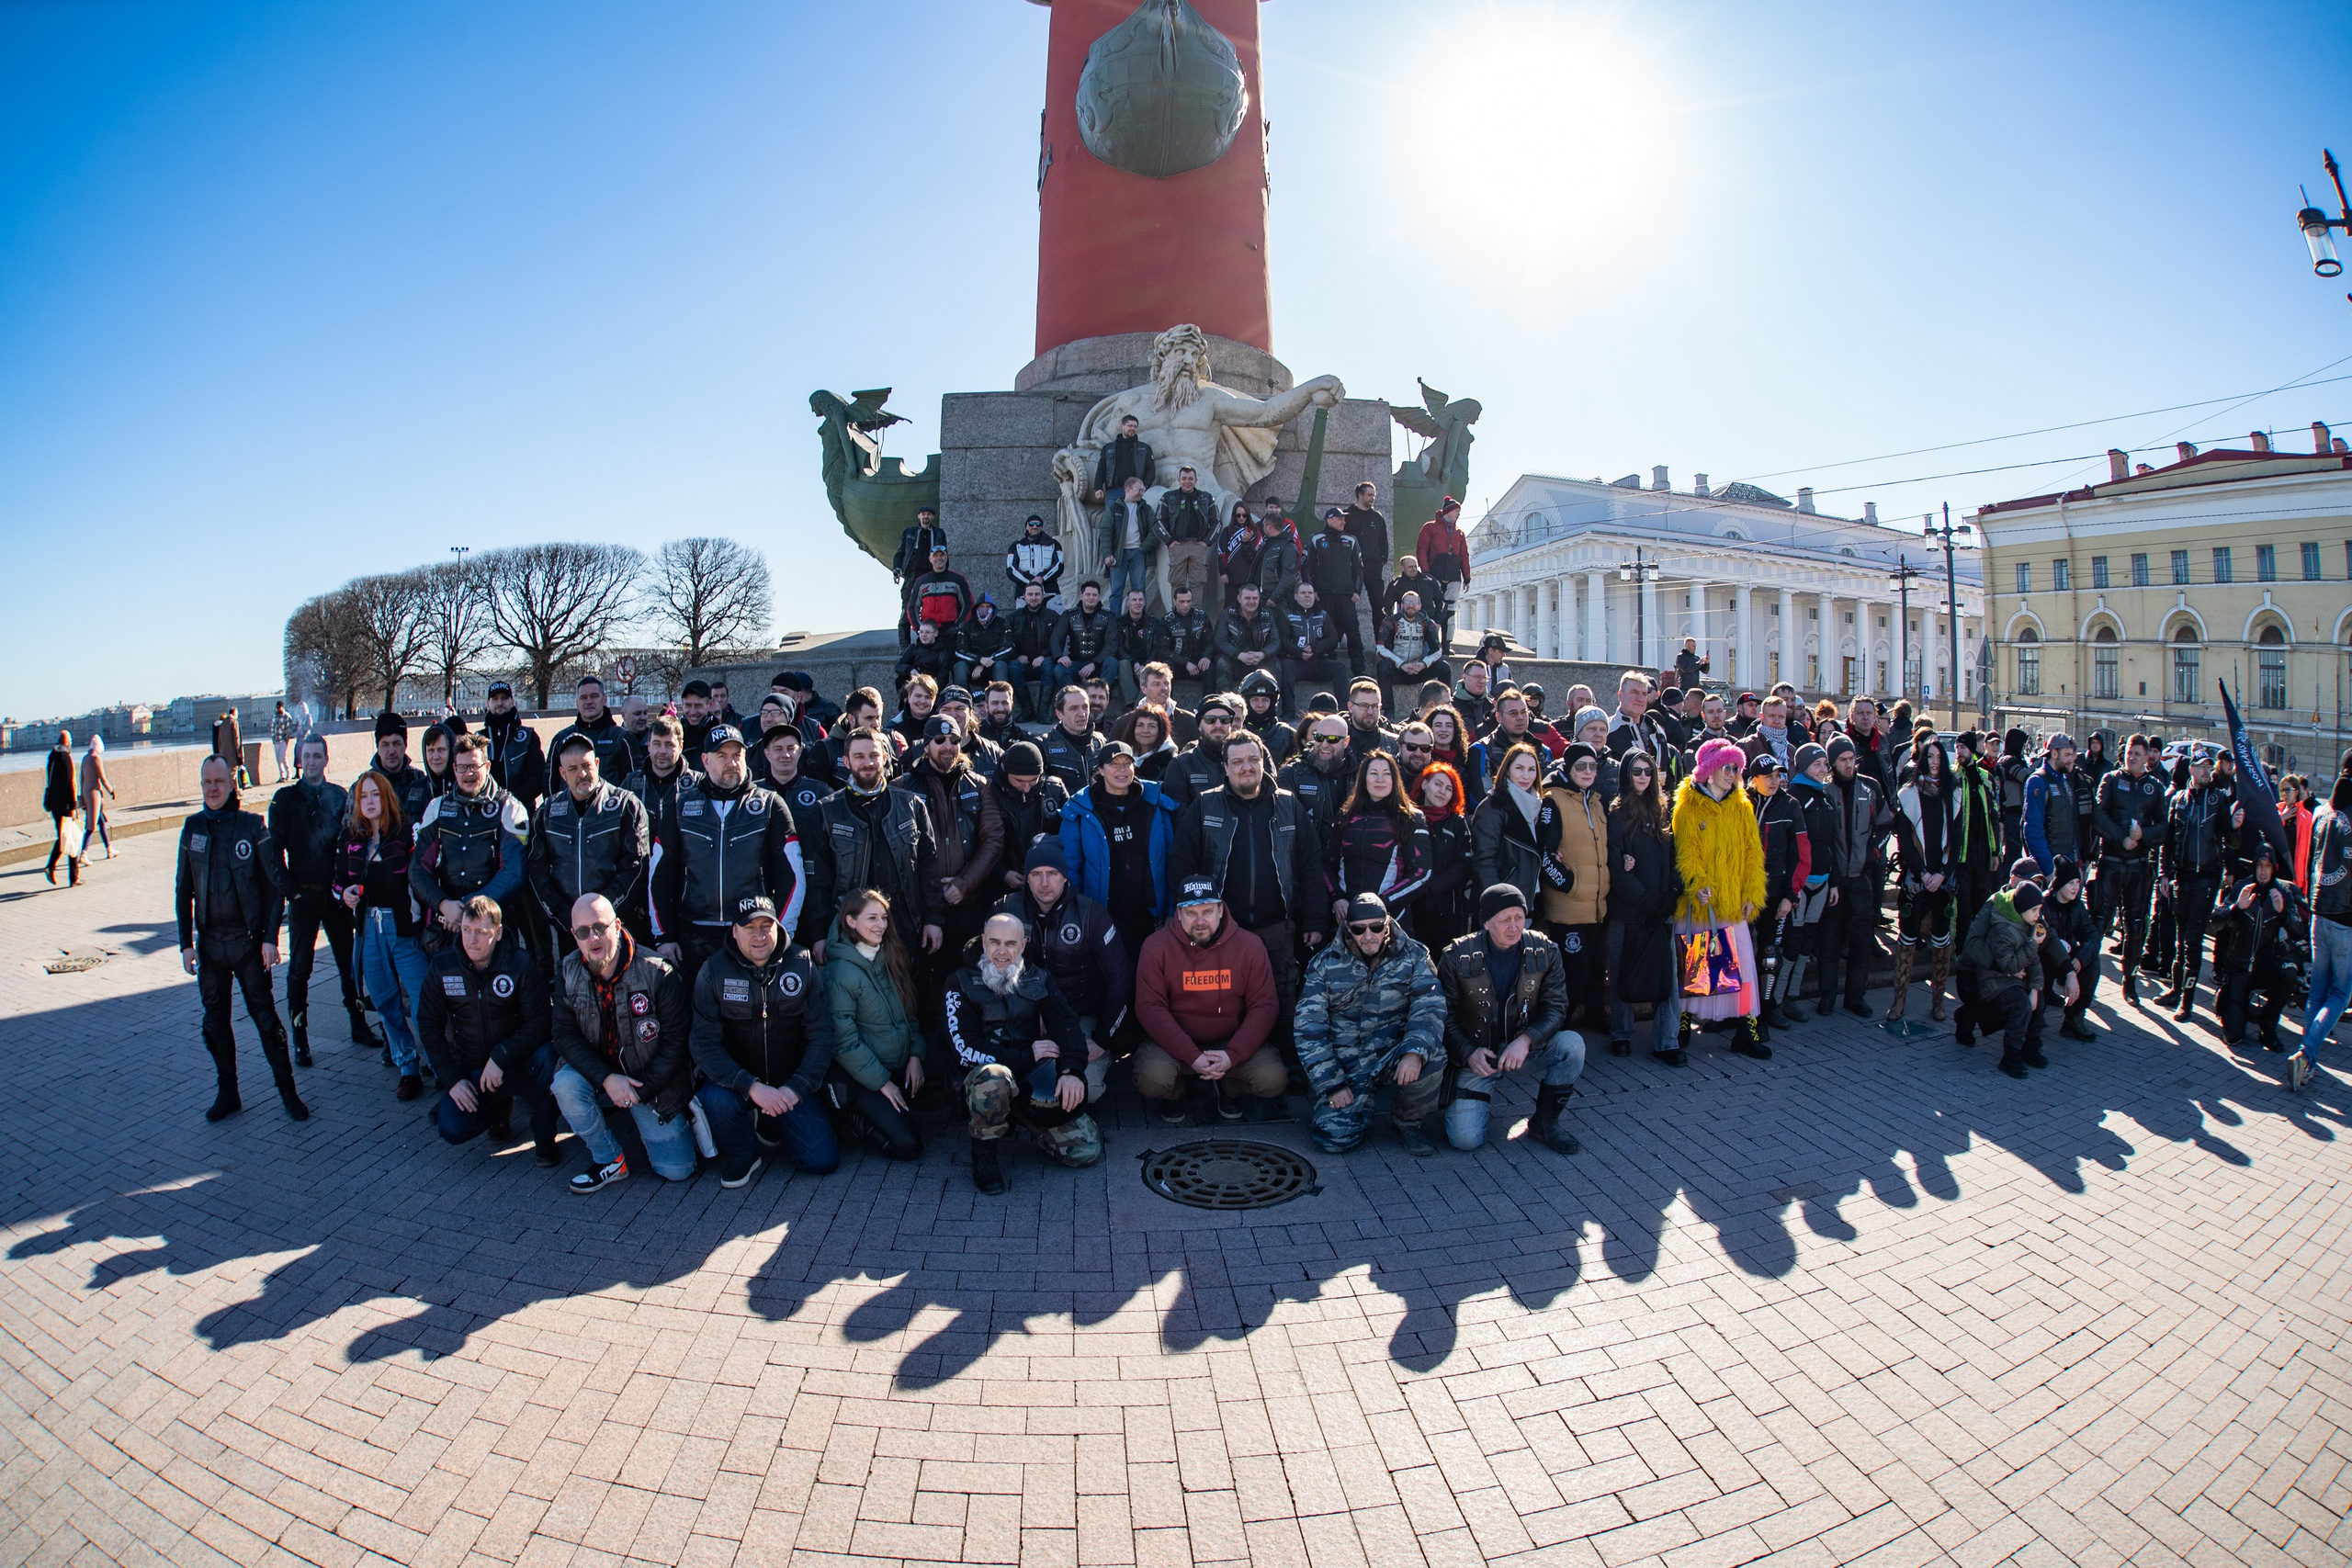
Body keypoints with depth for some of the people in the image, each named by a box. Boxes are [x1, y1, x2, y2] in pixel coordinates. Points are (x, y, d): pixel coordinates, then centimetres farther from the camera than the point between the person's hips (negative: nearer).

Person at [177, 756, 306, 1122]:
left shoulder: (253, 825, -5)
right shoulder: (193, 827, 3)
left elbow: (274, 886, -3)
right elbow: (183, 889, 8)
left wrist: (270, 938, -9)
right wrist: (186, 942, 3)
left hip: (249, 941, -3)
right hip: (209, 943, 3)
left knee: (265, 1017, 1)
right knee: (215, 1023, 10)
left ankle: (287, 1090, 10)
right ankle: (227, 1093, 22)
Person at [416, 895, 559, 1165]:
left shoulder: (521, 964, -15)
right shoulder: (442, 967, -5)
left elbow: (540, 1022, -18)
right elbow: (429, 1025, -1)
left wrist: (500, 1058, -30)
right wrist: (451, 1079, -9)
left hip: (516, 1064, -3)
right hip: (469, 1070, 3)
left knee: (545, 1056, -36)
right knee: (452, 1130, -20)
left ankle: (544, 1139, -13)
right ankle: (500, 1106, 16)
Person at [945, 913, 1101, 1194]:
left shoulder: (1038, 979, 10)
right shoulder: (962, 983, -1)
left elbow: (1066, 1025, -3)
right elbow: (965, 1048, -11)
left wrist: (1072, 1070, -22)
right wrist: (1026, 1056, -14)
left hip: (1033, 1084, 3)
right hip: (984, 1080, -3)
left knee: (1087, 1150, -11)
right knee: (994, 1077, -41)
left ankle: (1028, 1126, 18)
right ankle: (983, 1154, -12)